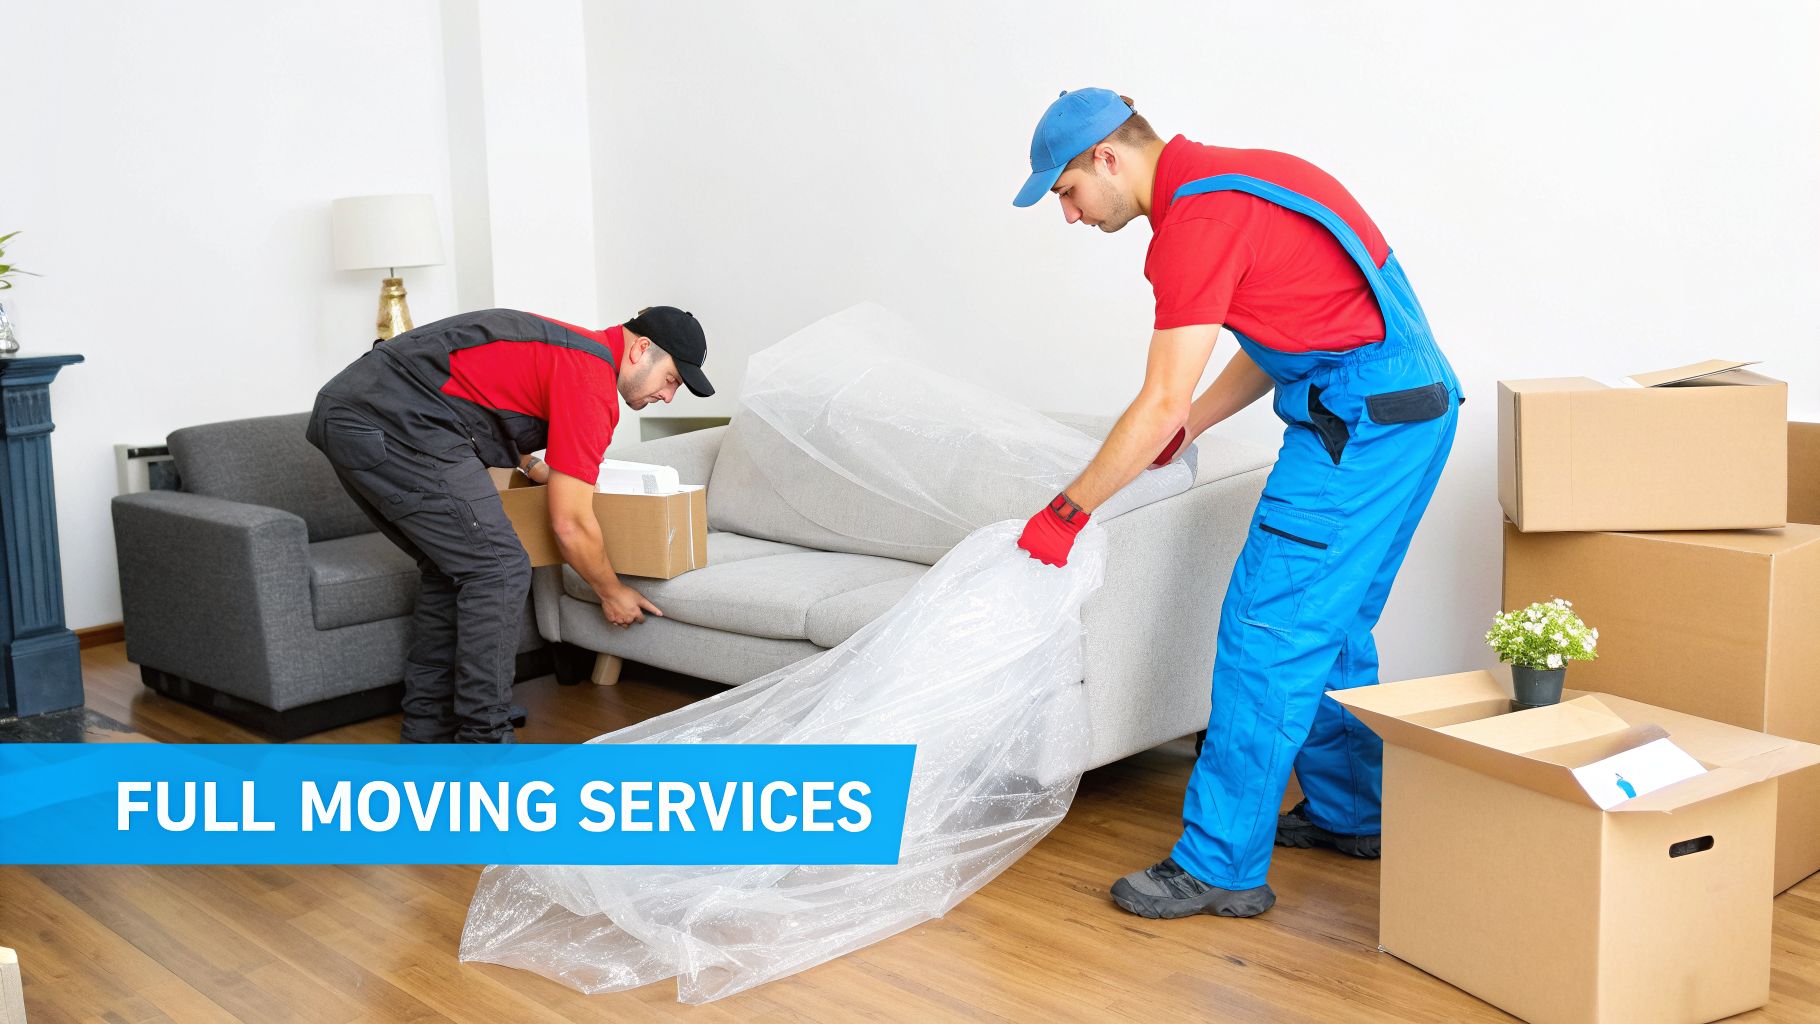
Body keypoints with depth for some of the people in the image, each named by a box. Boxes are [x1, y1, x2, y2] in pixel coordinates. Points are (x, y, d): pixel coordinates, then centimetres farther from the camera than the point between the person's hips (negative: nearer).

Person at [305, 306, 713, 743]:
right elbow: (571, 525, -7)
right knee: (499, 570, -6)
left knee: (453, 572, 18)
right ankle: (483, 742, -1)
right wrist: (612, 593, 8)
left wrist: (533, 466, 34)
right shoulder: (592, 379, -9)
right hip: (396, 427, -11)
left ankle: (427, 732, 23)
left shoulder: (570, 347, 21)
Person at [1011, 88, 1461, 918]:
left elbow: (1160, 407, -17)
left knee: (1269, 632, -7)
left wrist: (1067, 511, -8)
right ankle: (1349, 810, 32)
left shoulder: (1196, 216, -16)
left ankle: (1222, 866, -1)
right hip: (1408, 407, 10)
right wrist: (1191, 421, 18)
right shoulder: (1222, 178, 15)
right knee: (1328, 625, 19)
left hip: (1362, 422, -10)